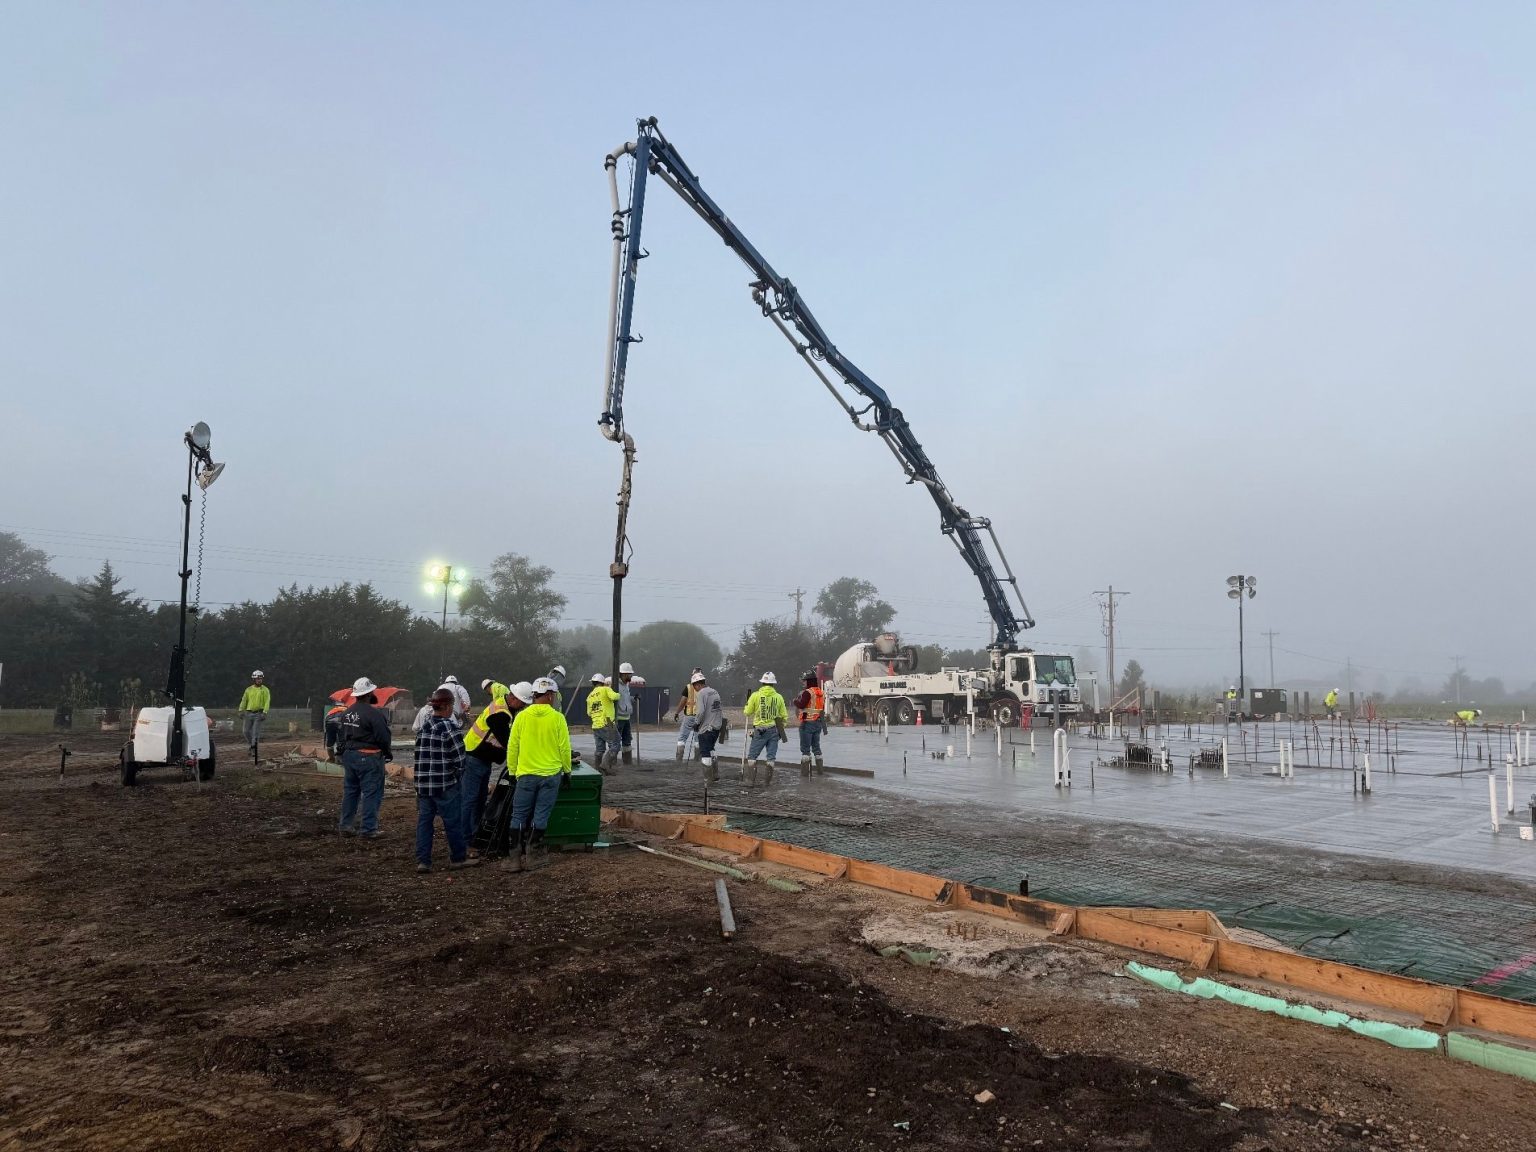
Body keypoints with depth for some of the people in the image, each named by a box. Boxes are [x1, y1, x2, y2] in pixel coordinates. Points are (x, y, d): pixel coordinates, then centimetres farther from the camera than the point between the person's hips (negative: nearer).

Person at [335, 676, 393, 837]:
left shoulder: (346, 713, 8)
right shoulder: (374, 714, -19)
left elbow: (340, 735, 15)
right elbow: (383, 737, -18)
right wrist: (388, 753, -1)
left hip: (349, 756, 8)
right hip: (368, 758, -8)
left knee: (350, 791, 17)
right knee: (371, 794, -1)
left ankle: (345, 826, 22)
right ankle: (369, 829, 0)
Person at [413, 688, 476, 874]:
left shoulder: (423, 728, 9)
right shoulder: (449, 728, -13)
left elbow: (420, 757, 11)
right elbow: (460, 758, -14)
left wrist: (421, 781, 15)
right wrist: (458, 775, 3)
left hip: (423, 784, 6)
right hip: (446, 786, -6)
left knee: (424, 821, 9)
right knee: (453, 822, 6)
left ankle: (422, 861, 8)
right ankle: (458, 858, 17)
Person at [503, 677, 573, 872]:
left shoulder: (522, 716, -4)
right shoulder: (557, 718, -8)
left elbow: (512, 747, 0)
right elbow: (564, 748, -4)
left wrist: (513, 771, 13)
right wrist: (567, 770, 10)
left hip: (526, 774, 1)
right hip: (551, 775, -1)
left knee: (519, 816, 9)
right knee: (541, 816, 7)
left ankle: (514, 857, 7)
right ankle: (534, 854, 12)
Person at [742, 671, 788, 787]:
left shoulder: (755, 695, -5)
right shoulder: (779, 697, 0)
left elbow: (747, 712, 1)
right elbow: (784, 716, 5)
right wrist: (780, 727, 22)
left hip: (760, 730, -2)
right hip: (774, 730, 2)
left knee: (752, 756, 7)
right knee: (771, 756, 8)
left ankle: (750, 781, 2)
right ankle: (767, 781, 9)